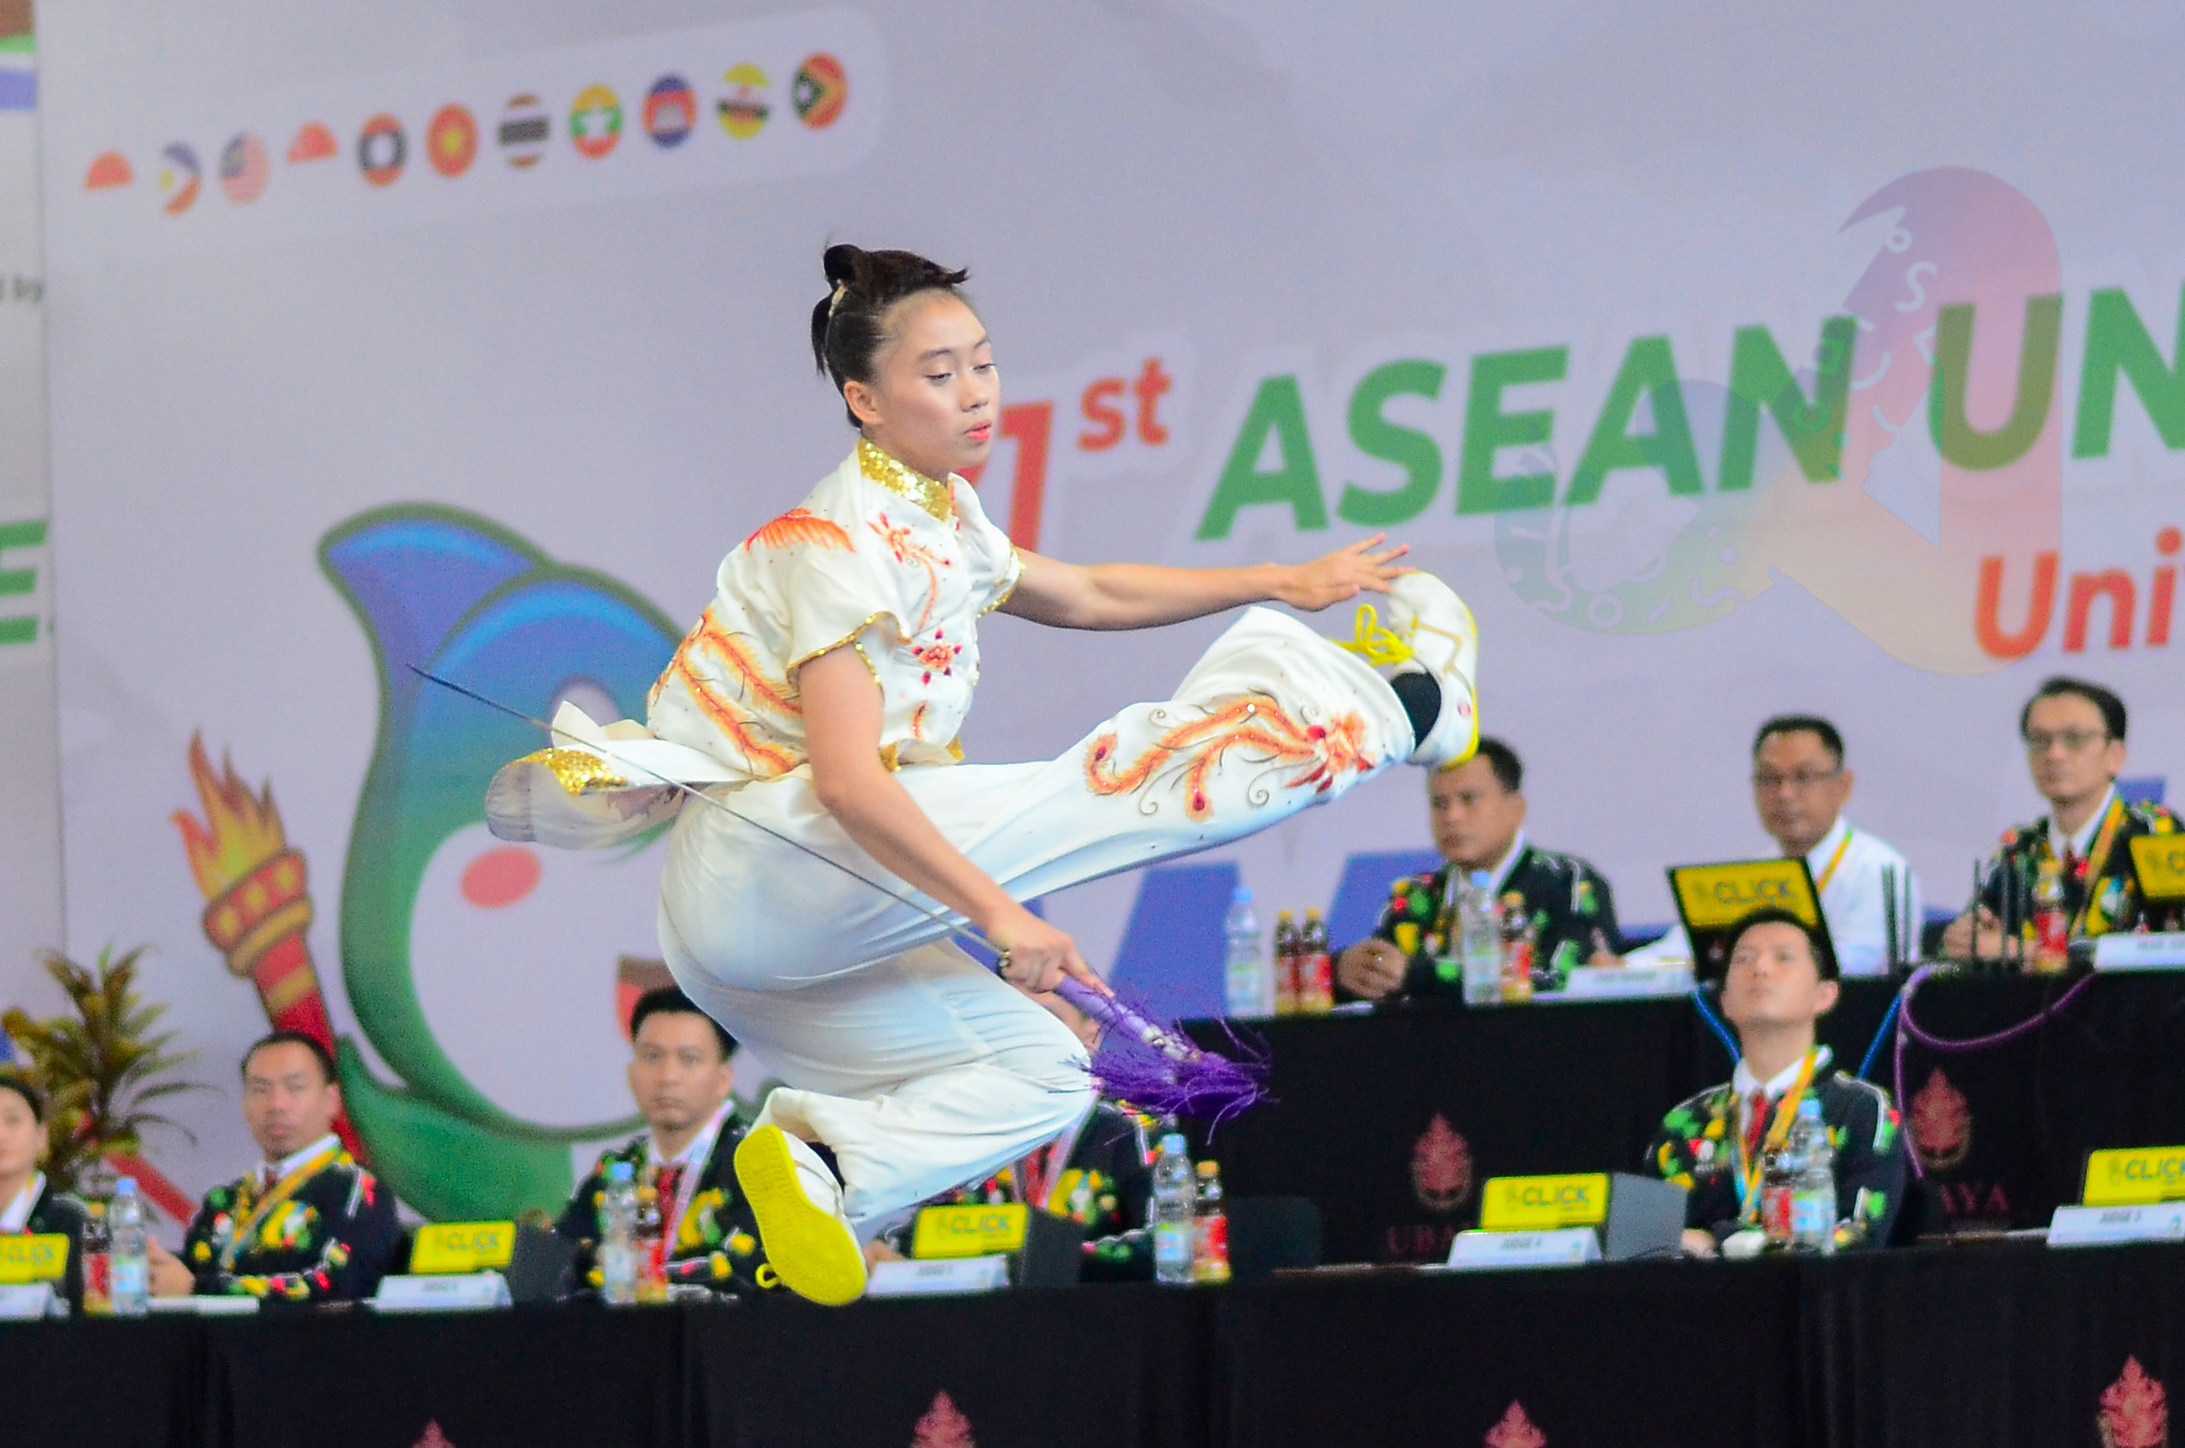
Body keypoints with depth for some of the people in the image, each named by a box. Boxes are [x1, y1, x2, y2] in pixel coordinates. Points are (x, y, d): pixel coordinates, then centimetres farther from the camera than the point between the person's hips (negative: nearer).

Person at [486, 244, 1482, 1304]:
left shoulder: (938, 522, 16)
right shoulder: (839, 542, -15)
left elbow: (1087, 596, 32)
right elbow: (848, 782, -24)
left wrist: (1282, 583, 26)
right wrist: (998, 914, -27)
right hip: (760, 852, -11)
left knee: (1041, 1075, 4)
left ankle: (826, 1158, -13)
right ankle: (1396, 713, 3)